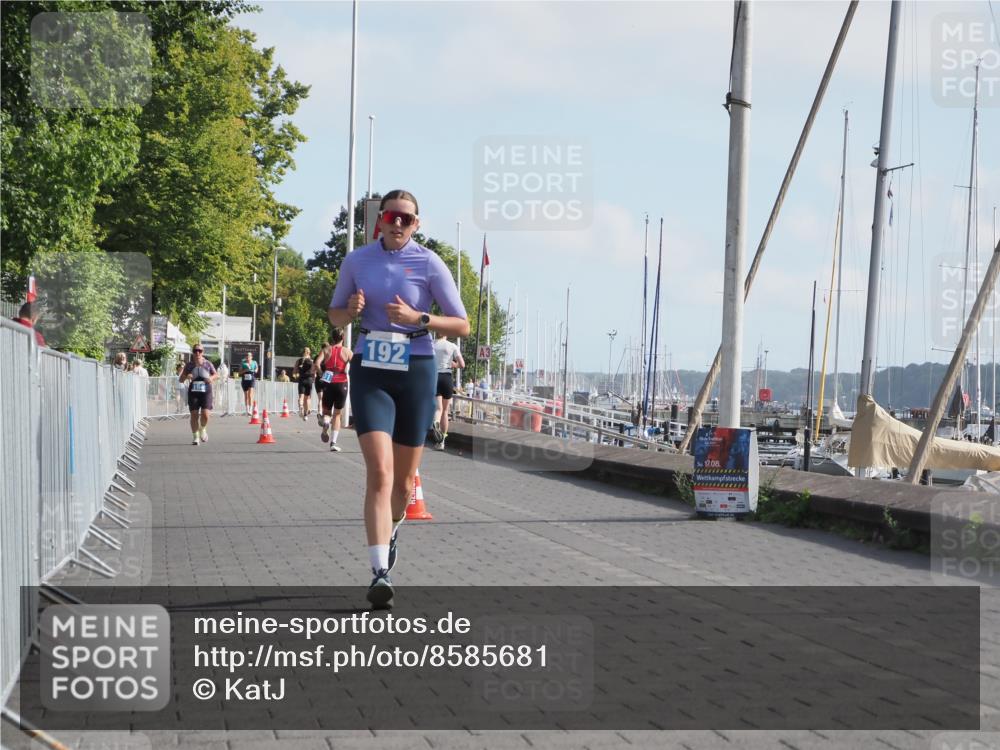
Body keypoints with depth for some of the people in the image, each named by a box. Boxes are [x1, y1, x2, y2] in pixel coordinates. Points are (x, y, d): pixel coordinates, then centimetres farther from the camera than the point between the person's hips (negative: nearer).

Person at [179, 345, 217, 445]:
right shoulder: (189, 365, 3)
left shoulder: (208, 364, 2)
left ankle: (203, 430, 18)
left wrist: (212, 378, -8)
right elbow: (181, 379, 6)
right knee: (194, 415, 0)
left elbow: (216, 374, 15)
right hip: (193, 392, 1)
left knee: (205, 414, -13)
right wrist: (186, 376, -16)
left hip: (206, 392, -1)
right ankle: (195, 437, 13)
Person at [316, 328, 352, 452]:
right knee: (337, 414, 11)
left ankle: (325, 422, -20)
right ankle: (334, 442, 1)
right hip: (342, 384, 0)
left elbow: (317, 364, -11)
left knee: (326, 411, 17)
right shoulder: (347, 351, 2)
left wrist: (322, 375, 2)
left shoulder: (327, 350, 4)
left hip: (328, 384, 0)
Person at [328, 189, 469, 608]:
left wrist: (418, 318, -18)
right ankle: (380, 573, -22)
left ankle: (392, 528, 45)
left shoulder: (429, 264, -3)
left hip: (415, 371, 0)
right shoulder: (356, 261, 4)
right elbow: (335, 316, 16)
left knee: (403, 479, 11)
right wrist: (351, 311, -8)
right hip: (370, 371, 0)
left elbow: (461, 326, -2)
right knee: (379, 472, -17)